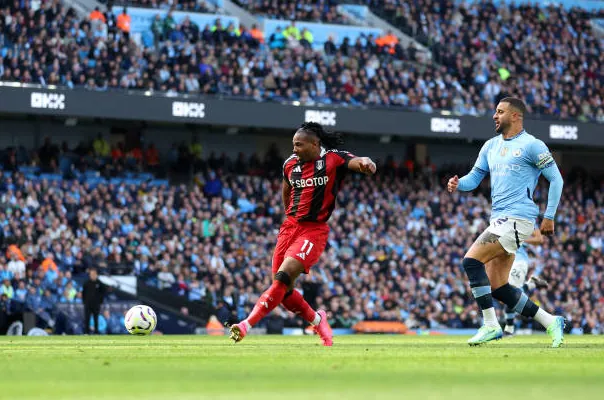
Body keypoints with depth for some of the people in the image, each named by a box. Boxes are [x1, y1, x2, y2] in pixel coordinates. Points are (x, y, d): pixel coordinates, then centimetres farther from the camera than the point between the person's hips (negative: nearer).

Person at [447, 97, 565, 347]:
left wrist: (549, 217, -9)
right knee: (498, 288, 6)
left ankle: (491, 326, -16)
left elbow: (556, 179, -4)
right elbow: (475, 176, 17)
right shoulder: (491, 146, 17)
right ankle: (550, 322, 17)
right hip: (499, 220, 9)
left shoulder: (531, 145, -5)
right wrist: (458, 184, -5)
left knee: (471, 260, -20)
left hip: (517, 218, -9)